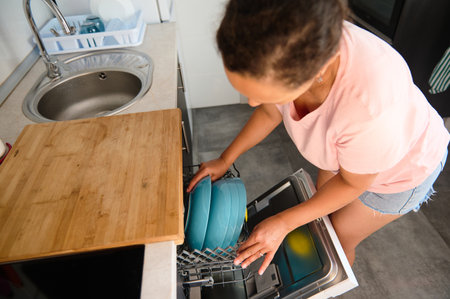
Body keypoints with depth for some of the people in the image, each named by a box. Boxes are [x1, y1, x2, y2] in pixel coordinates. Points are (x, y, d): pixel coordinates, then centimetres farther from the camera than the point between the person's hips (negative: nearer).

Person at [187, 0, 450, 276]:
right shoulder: (281, 51, -29)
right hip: (347, 146, 5)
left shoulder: (373, 107, -47)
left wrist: (284, 223, -23)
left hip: (401, 169, -4)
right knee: (321, 217, 22)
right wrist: (226, 159, -6)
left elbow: (352, 183, -26)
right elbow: (269, 112, -8)